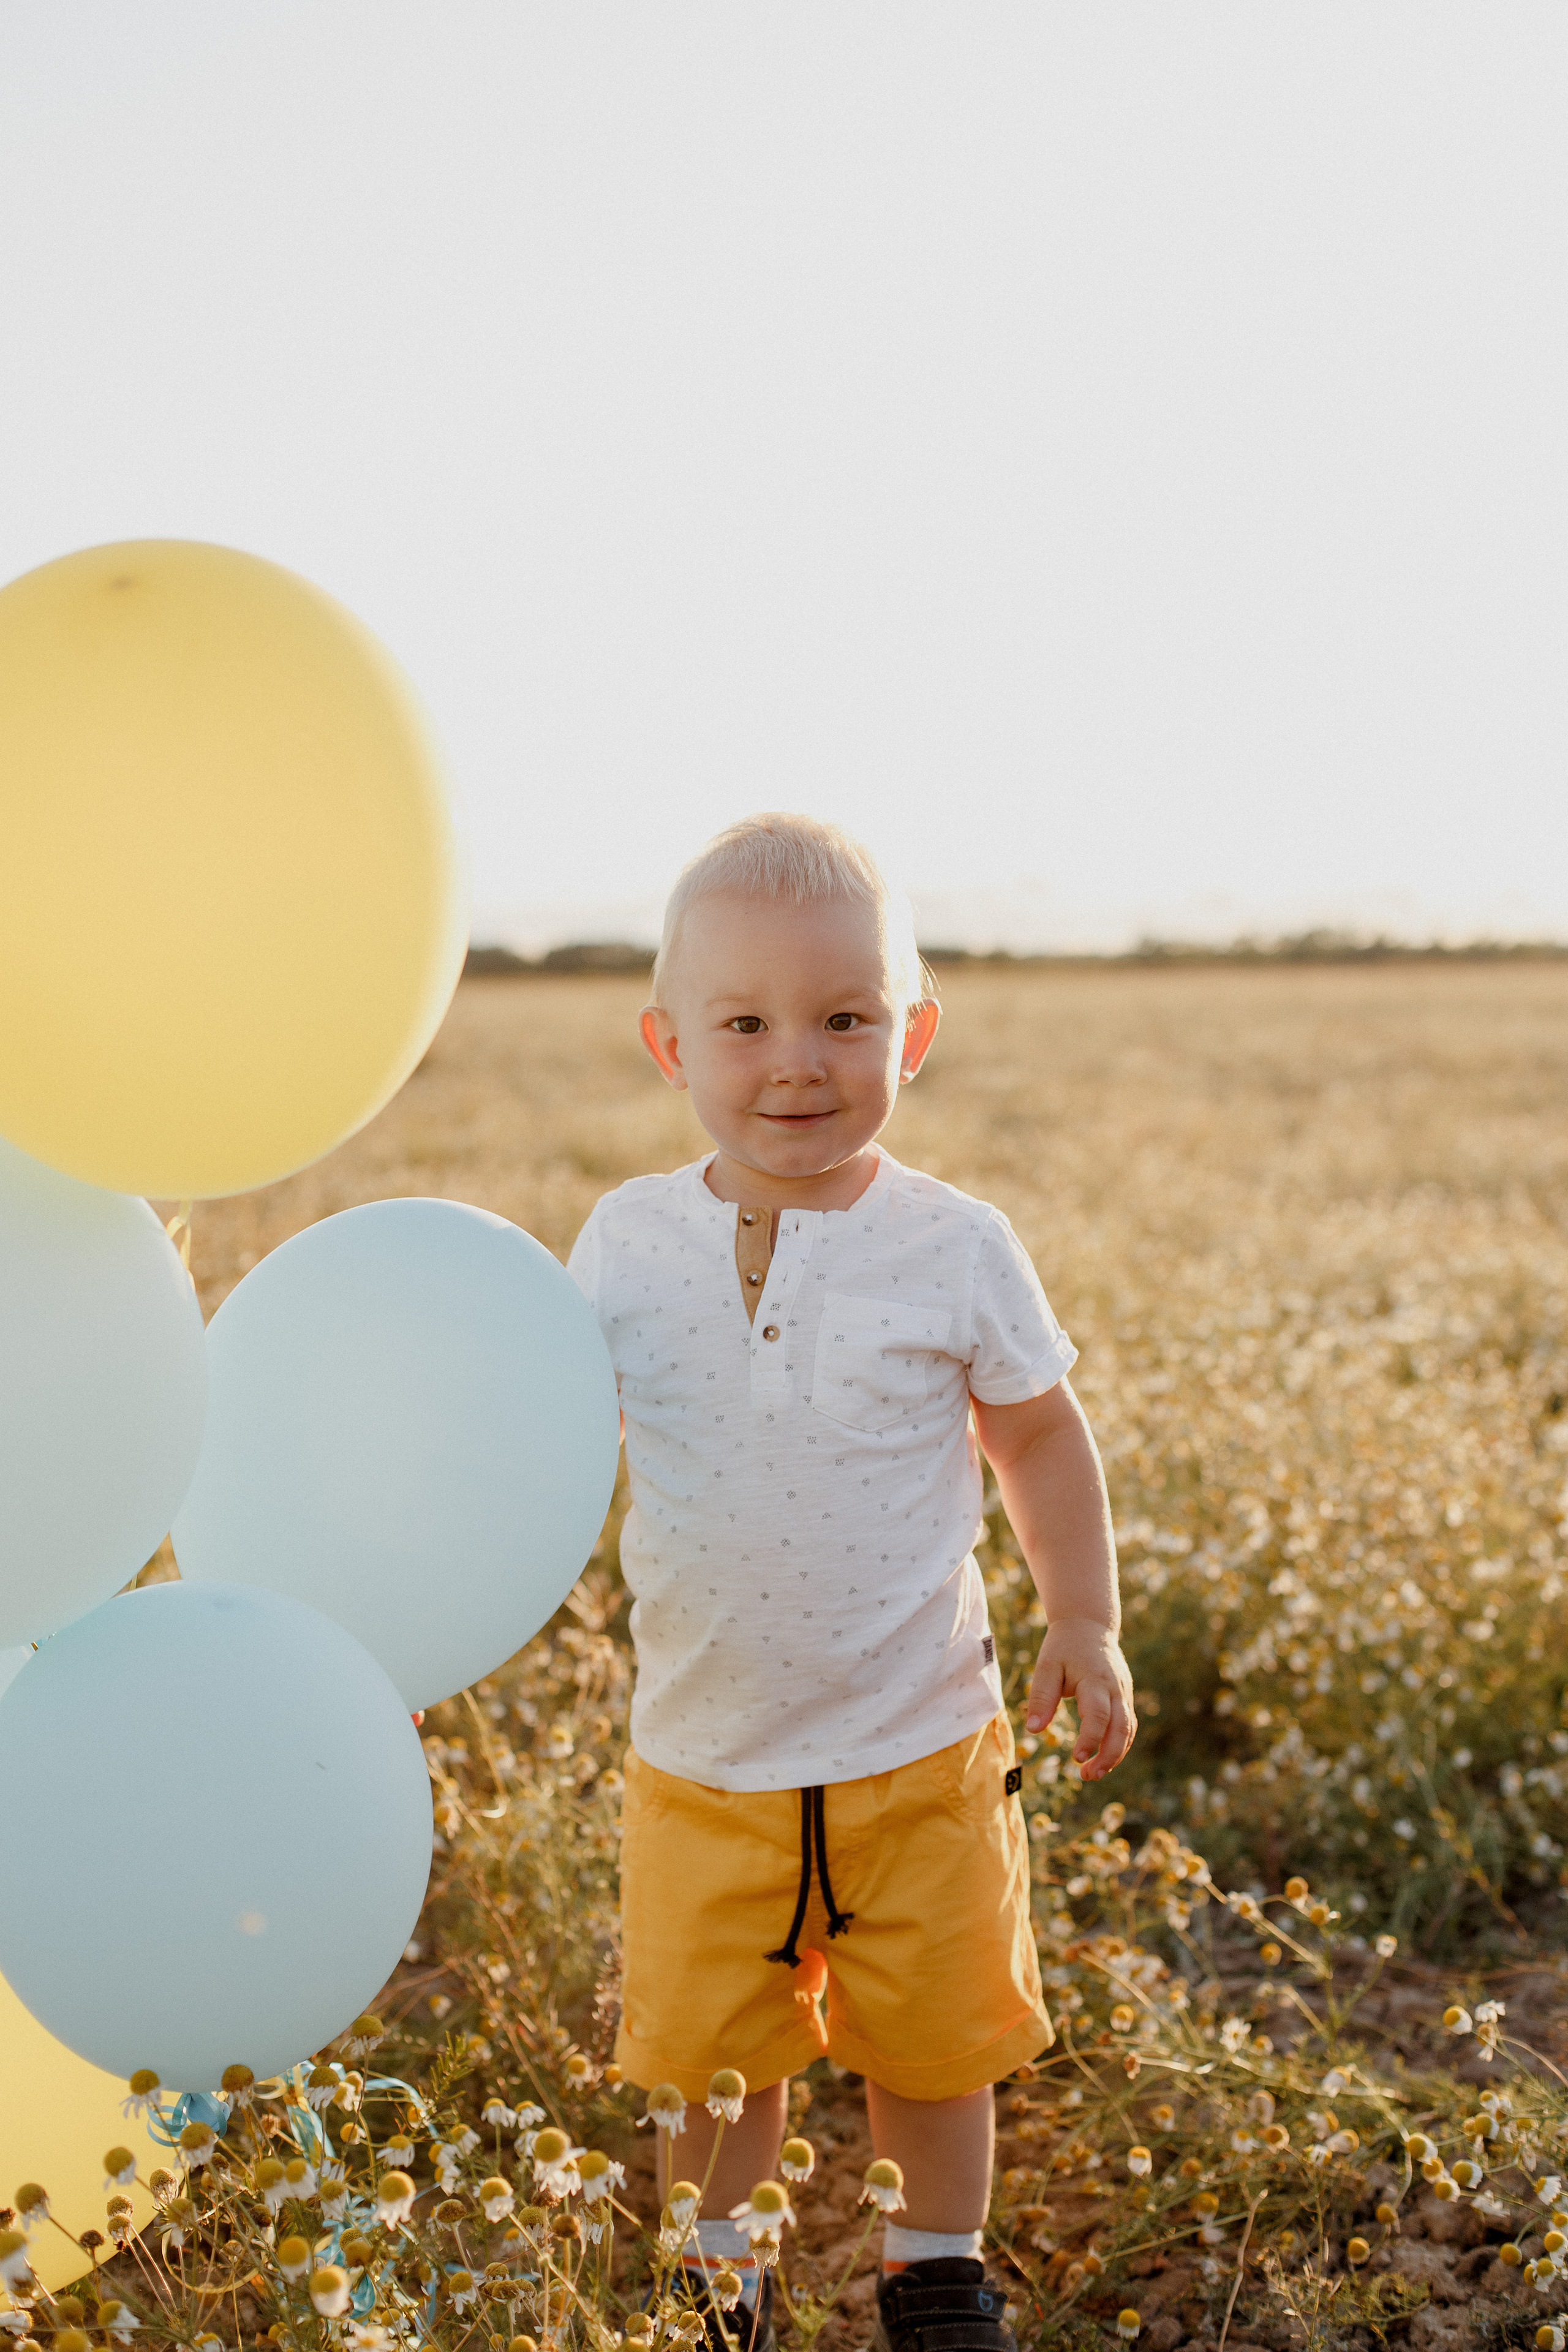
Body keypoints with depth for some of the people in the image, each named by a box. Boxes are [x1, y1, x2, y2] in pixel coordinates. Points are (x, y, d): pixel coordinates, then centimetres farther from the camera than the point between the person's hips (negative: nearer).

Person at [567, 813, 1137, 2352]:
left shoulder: (954, 1250, -9)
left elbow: (1040, 1437, 4)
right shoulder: (628, 1242, -6)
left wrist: (1087, 1626, 0)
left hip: (918, 1751, -1)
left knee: (931, 2041, 15)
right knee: (706, 2052, 14)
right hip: (702, 1760, 1)